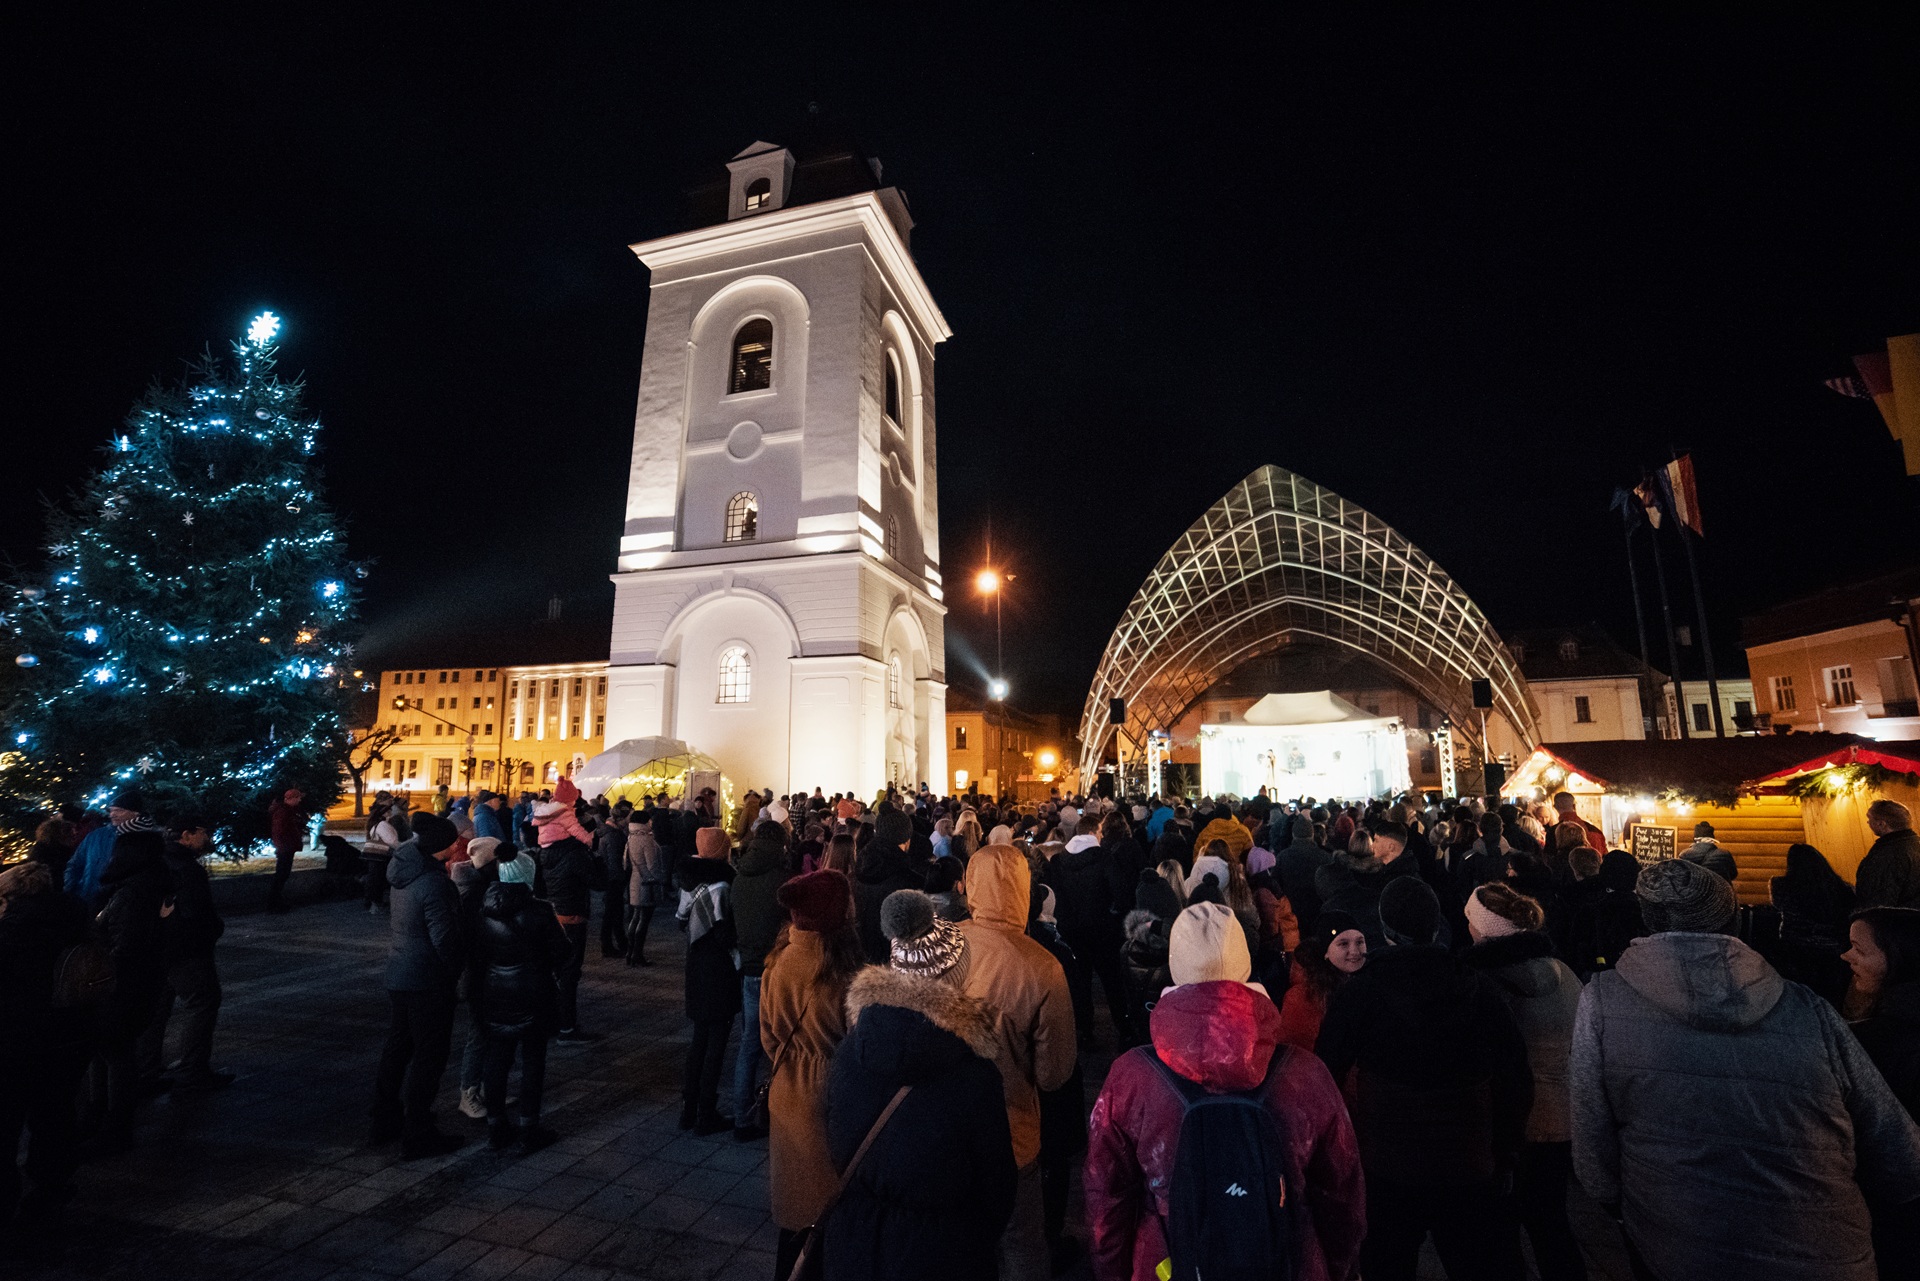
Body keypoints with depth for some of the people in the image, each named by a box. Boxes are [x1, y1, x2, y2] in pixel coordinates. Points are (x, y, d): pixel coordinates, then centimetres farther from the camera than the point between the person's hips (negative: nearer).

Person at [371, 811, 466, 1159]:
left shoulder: (405, 874, 2)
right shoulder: (434, 884, -26)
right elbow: (446, 940, -24)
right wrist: (457, 967, -7)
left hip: (398, 976, 9)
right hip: (427, 982, -9)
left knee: (398, 1049, 22)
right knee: (429, 1055, 3)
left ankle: (386, 1121, 36)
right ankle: (417, 1136, 12)